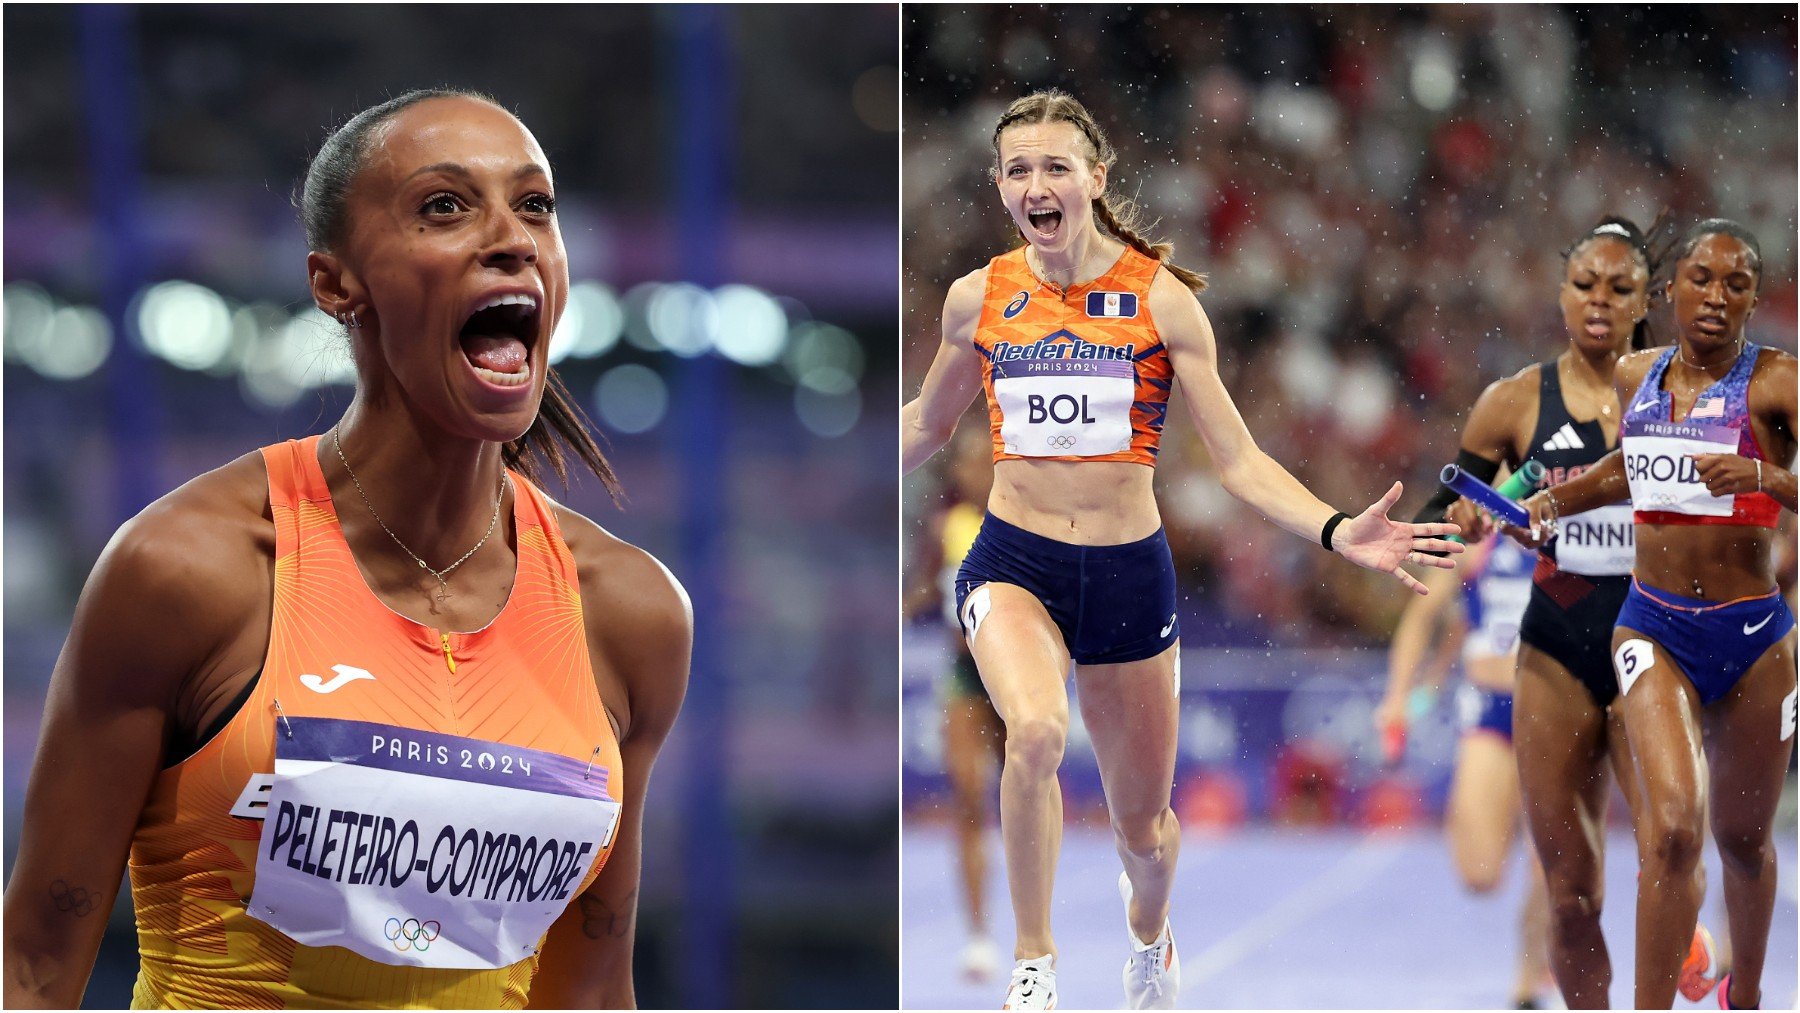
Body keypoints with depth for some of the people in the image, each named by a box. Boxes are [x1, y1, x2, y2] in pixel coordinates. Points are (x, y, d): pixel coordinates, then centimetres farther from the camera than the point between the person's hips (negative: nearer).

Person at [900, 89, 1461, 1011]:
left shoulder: (1160, 299, -6)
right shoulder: (978, 299, -1)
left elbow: (1237, 460, -6)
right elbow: (924, 426, 18)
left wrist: (1339, 533, -20)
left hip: (1128, 571, 0)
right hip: (1013, 562, 0)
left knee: (1143, 826, 13)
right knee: (1036, 733, -33)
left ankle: (1146, 927, 51)